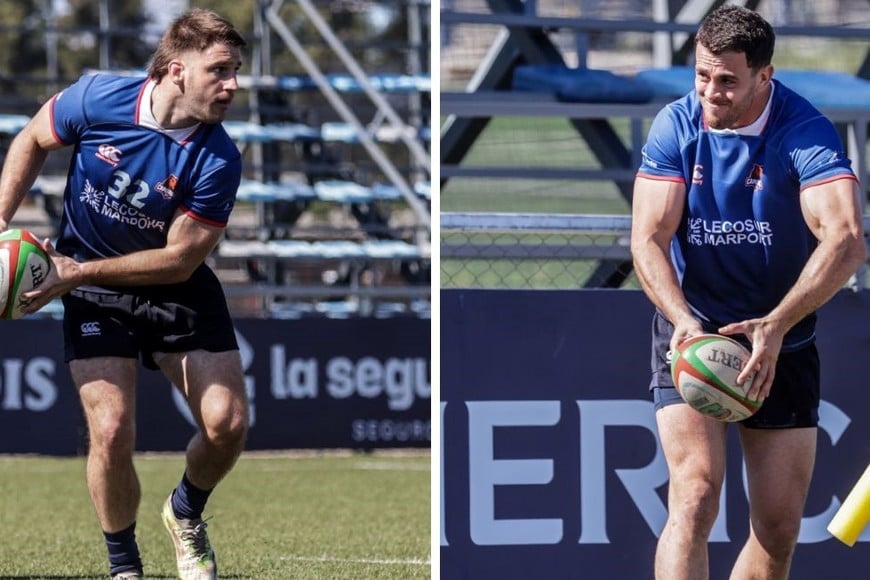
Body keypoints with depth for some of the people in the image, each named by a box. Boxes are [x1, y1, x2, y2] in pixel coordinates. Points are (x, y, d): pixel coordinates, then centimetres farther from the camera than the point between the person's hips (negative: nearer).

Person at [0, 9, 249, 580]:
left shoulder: (218, 161, -23)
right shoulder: (97, 98, -21)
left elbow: (180, 258, -18)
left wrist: (80, 271, -22)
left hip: (177, 290, 1)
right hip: (95, 296, -1)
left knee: (227, 423, -9)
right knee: (112, 431, -15)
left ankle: (187, 512, 25)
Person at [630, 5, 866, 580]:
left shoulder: (806, 133, -17)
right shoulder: (676, 127, -10)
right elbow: (649, 240, -12)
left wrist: (776, 326, -41)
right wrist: (682, 318, -31)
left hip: (782, 344, 1)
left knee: (779, 530, 2)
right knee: (695, 498, -19)